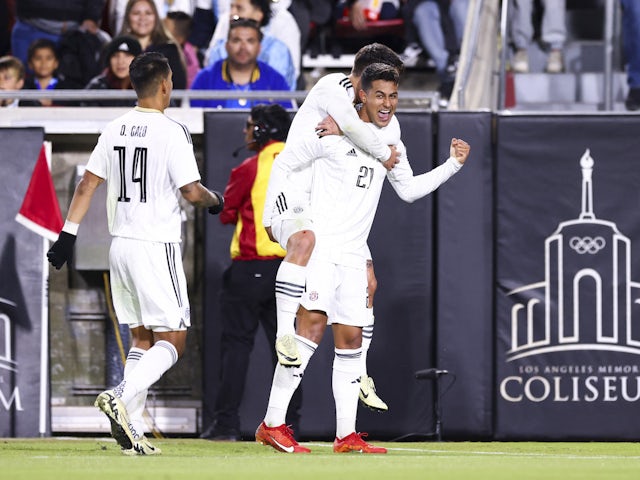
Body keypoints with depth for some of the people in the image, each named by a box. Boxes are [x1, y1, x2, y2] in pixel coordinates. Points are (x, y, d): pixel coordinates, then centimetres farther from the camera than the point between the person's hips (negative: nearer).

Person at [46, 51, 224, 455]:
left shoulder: (115, 130, 7)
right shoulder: (171, 132, -12)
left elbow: (88, 184, 7)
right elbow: (191, 191, -14)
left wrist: (68, 234, 10)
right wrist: (215, 201, 8)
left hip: (121, 244, 7)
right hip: (156, 247, -7)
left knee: (142, 338, 13)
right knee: (172, 341, -2)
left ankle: (132, 432, 7)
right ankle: (122, 398, -23)